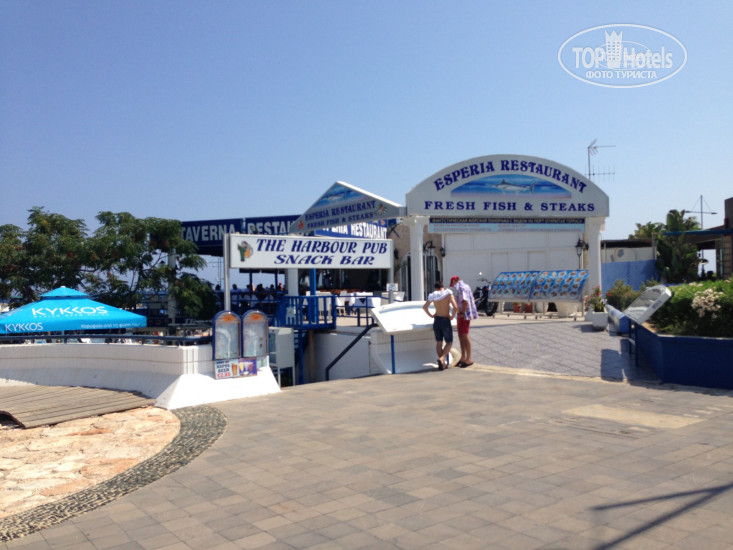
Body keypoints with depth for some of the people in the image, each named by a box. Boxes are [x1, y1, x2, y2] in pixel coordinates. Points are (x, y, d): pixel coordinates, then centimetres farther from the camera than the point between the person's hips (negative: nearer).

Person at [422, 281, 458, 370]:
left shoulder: (433, 295, 4)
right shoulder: (448, 294, -8)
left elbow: (424, 307, 9)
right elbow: (455, 307, -19)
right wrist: (452, 317, -5)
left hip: (436, 320, 4)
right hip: (445, 320, -4)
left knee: (439, 342, 11)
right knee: (449, 342, 7)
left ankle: (443, 364, 13)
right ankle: (442, 359, -15)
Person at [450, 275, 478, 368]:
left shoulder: (461, 288, -14)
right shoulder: (465, 287, 17)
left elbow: (465, 301, -27)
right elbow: (473, 300, 24)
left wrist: (462, 313, -19)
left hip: (464, 315, -10)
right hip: (462, 314, 10)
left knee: (464, 335, -8)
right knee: (461, 335, 12)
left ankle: (468, 359, -5)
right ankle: (463, 358, 17)